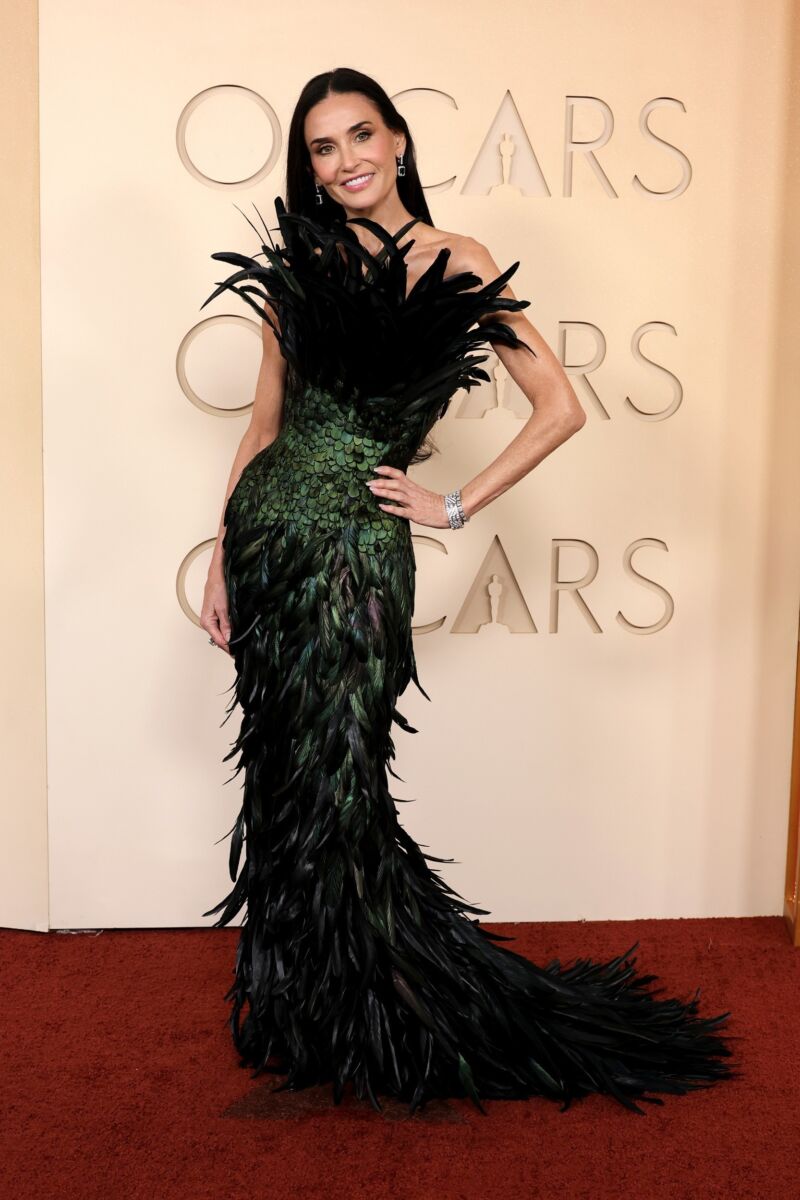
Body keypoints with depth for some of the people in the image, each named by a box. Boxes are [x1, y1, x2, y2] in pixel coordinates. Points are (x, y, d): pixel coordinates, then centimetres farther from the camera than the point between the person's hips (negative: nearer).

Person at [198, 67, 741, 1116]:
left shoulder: (453, 263, -2)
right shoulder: (299, 265, 10)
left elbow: (560, 409, -6)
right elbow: (265, 421, 12)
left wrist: (454, 507, -6)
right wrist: (223, 561, 8)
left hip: (356, 546, -4)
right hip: (268, 526, 4)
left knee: (335, 781, 2)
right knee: (282, 769, 10)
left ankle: (361, 1025, 25)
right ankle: (298, 999, 31)